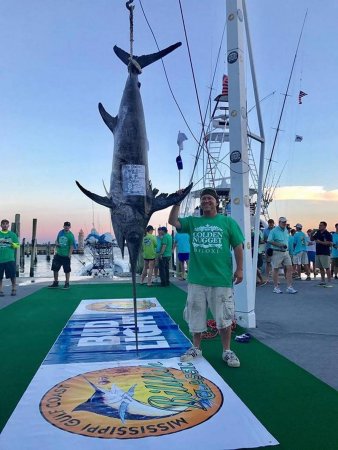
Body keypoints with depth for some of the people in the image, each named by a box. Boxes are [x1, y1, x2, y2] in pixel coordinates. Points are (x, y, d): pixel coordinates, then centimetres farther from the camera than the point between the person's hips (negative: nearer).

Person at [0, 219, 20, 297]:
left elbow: (17, 245, 6)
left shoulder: (12, 234, 8)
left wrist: (11, 243, -14)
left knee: (13, 275, -1)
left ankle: (14, 289, 12)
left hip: (10, 259, 0)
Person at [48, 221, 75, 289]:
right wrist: (56, 243, -4)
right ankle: (55, 283, 24)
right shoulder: (60, 232, 8)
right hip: (58, 254, 6)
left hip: (66, 256, -6)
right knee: (55, 268, 10)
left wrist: (69, 255, -15)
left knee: (67, 270, 2)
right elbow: (57, 240, 19)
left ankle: (67, 284, 13)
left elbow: (72, 246, -10)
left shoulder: (71, 235, -9)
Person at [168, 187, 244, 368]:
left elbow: (238, 246, 2)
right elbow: (173, 221, -2)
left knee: (224, 318, 7)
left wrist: (239, 269, -2)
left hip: (221, 279, -2)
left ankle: (227, 351, 25)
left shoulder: (227, 222, 2)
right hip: (196, 279, 3)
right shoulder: (192, 221, 9)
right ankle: (196, 348, 31)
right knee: (196, 316, 13)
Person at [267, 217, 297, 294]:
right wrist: (279, 245, -21)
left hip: (286, 252, 7)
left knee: (289, 268, -1)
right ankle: (276, 288, 11)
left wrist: (286, 246, 13)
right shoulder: (274, 231, -8)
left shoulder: (286, 230, 15)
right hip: (277, 252, -7)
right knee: (275, 269, 2)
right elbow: (269, 241, -15)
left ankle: (289, 287, 3)